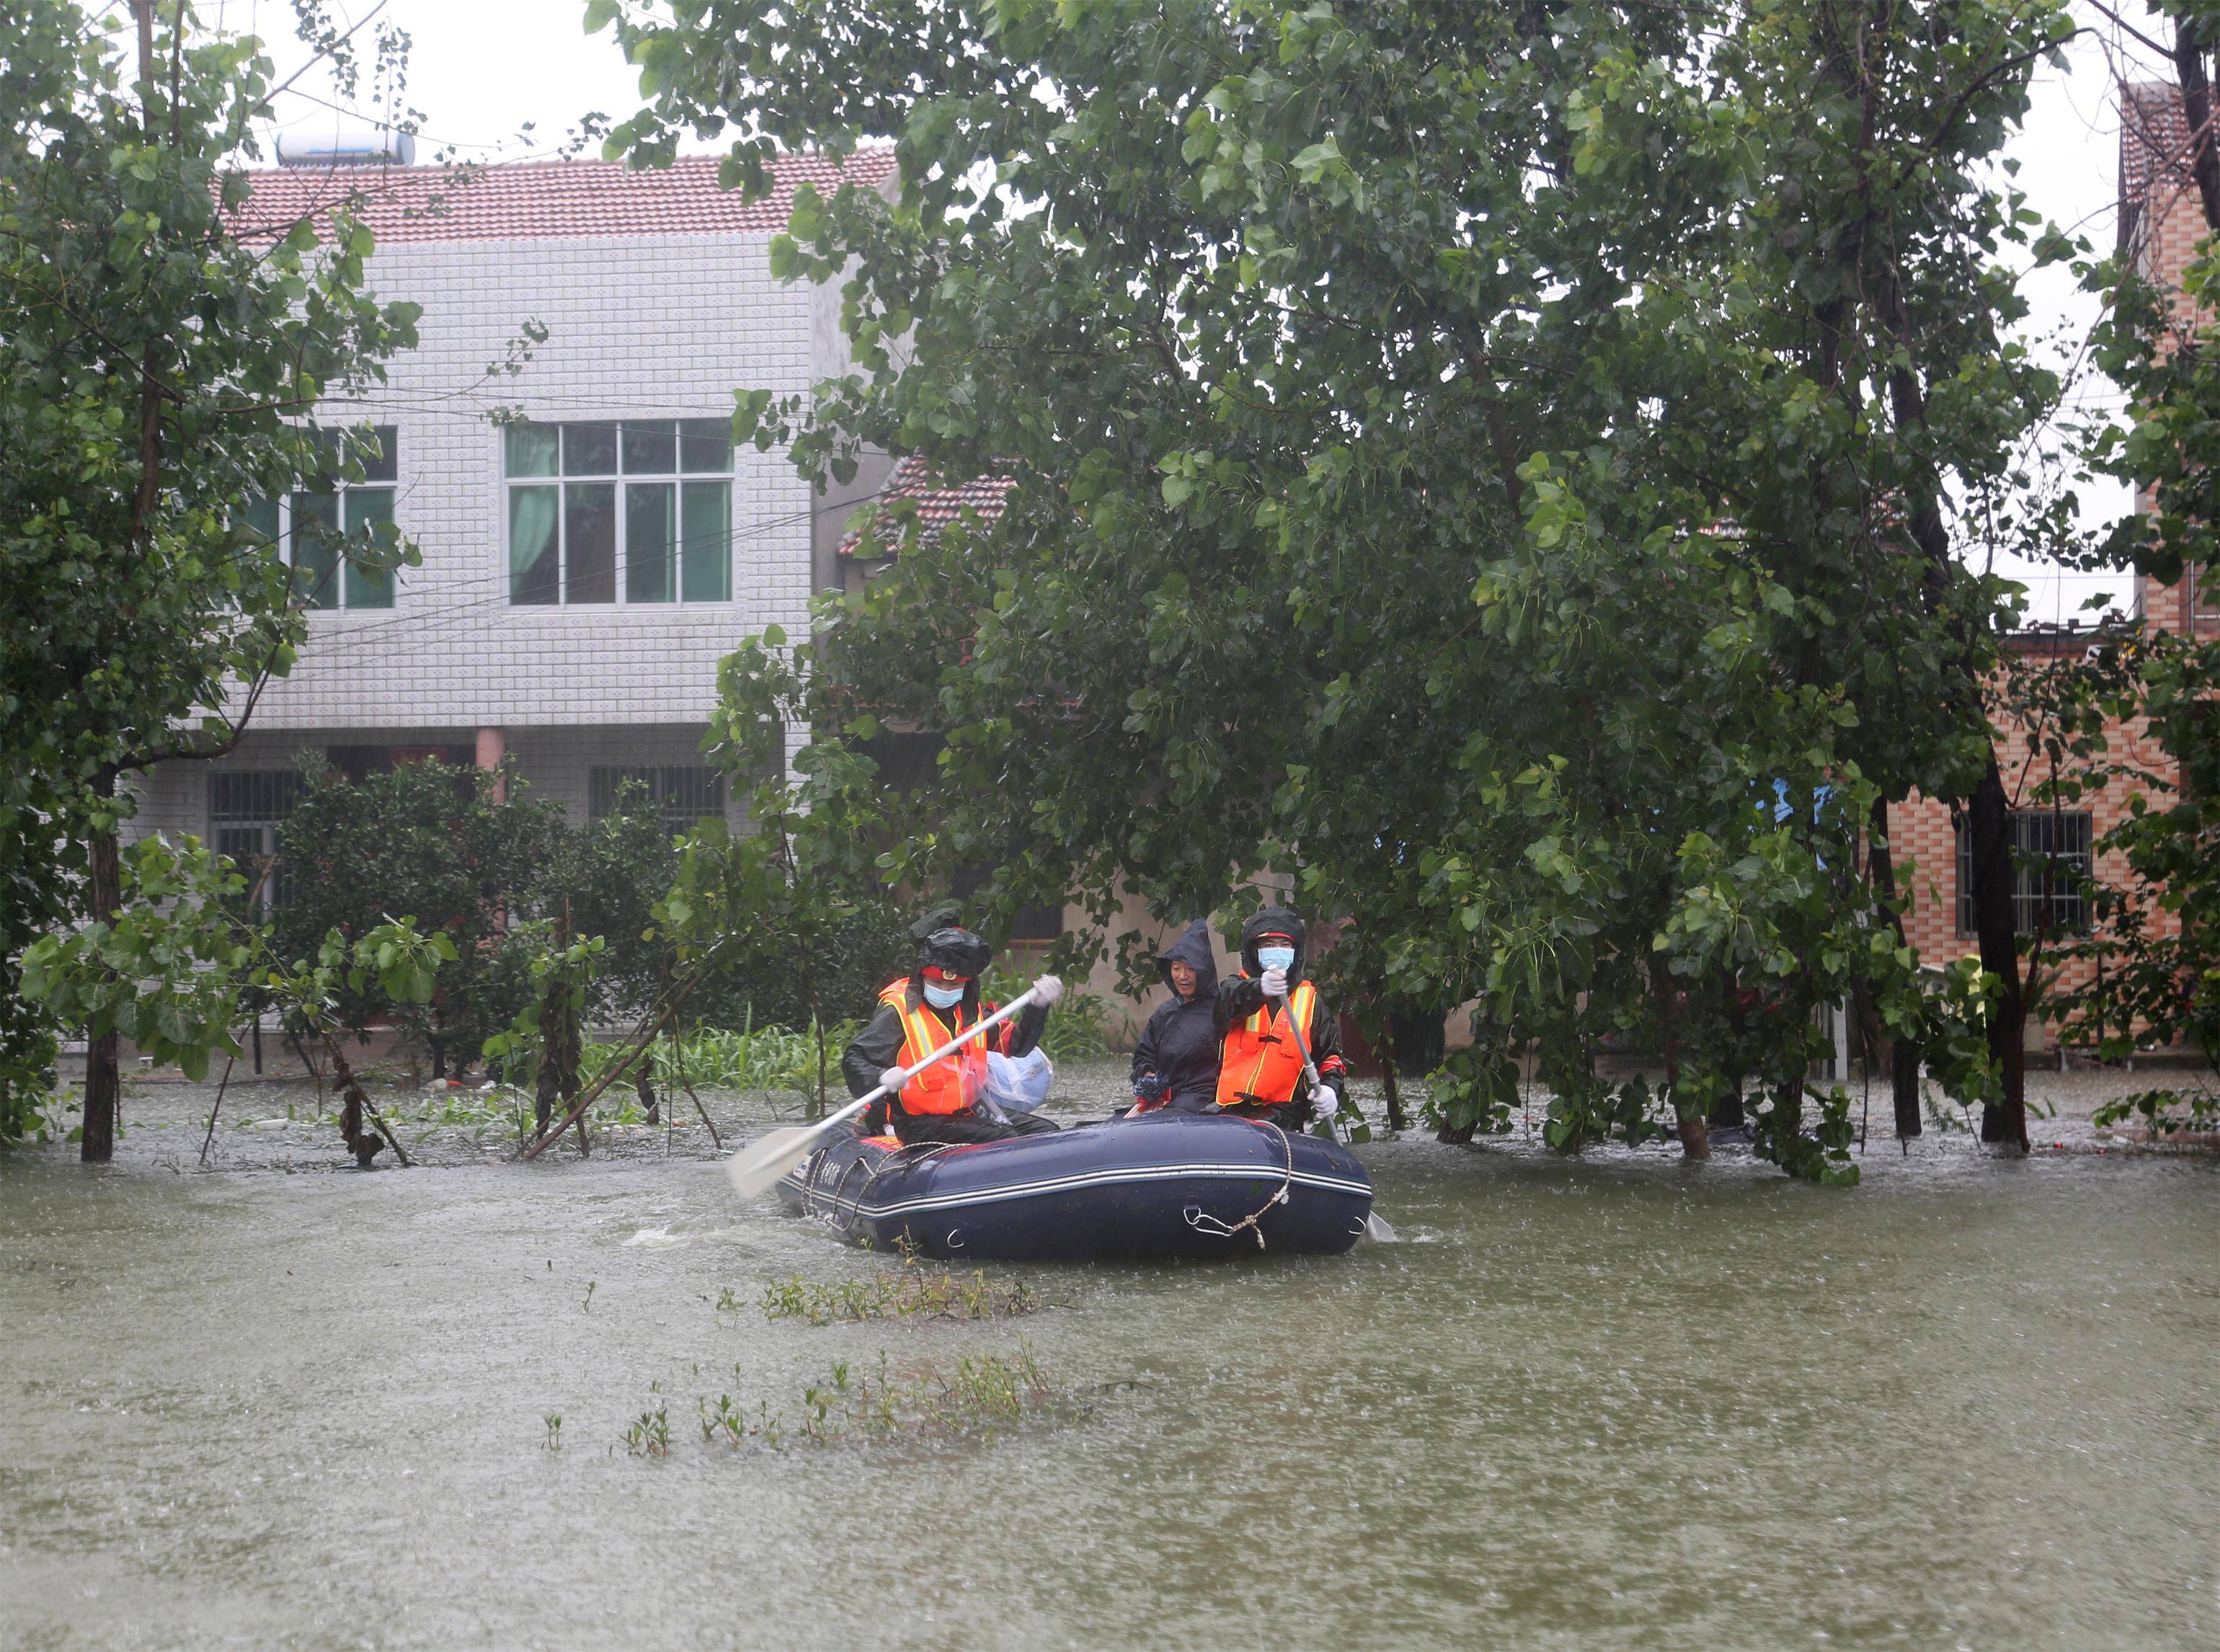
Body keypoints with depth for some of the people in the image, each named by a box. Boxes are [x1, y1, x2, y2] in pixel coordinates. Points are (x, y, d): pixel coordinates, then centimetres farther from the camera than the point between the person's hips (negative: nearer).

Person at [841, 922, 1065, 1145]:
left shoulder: (970, 1012, 12)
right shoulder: (897, 1015, -10)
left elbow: (1015, 1044, 21)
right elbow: (853, 1059, -14)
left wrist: (1038, 1006, 6)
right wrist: (881, 1077, -36)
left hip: (970, 1112, 8)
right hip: (919, 1125, -8)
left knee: (1044, 1131, -1)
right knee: (1001, 1139, -26)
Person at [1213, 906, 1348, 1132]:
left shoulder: (1310, 1000, 18)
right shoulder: (1236, 986, 12)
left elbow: (1332, 1054, 23)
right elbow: (1234, 998, -15)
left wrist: (1330, 1088, 0)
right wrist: (1261, 989, -40)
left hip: (1283, 1110, 0)